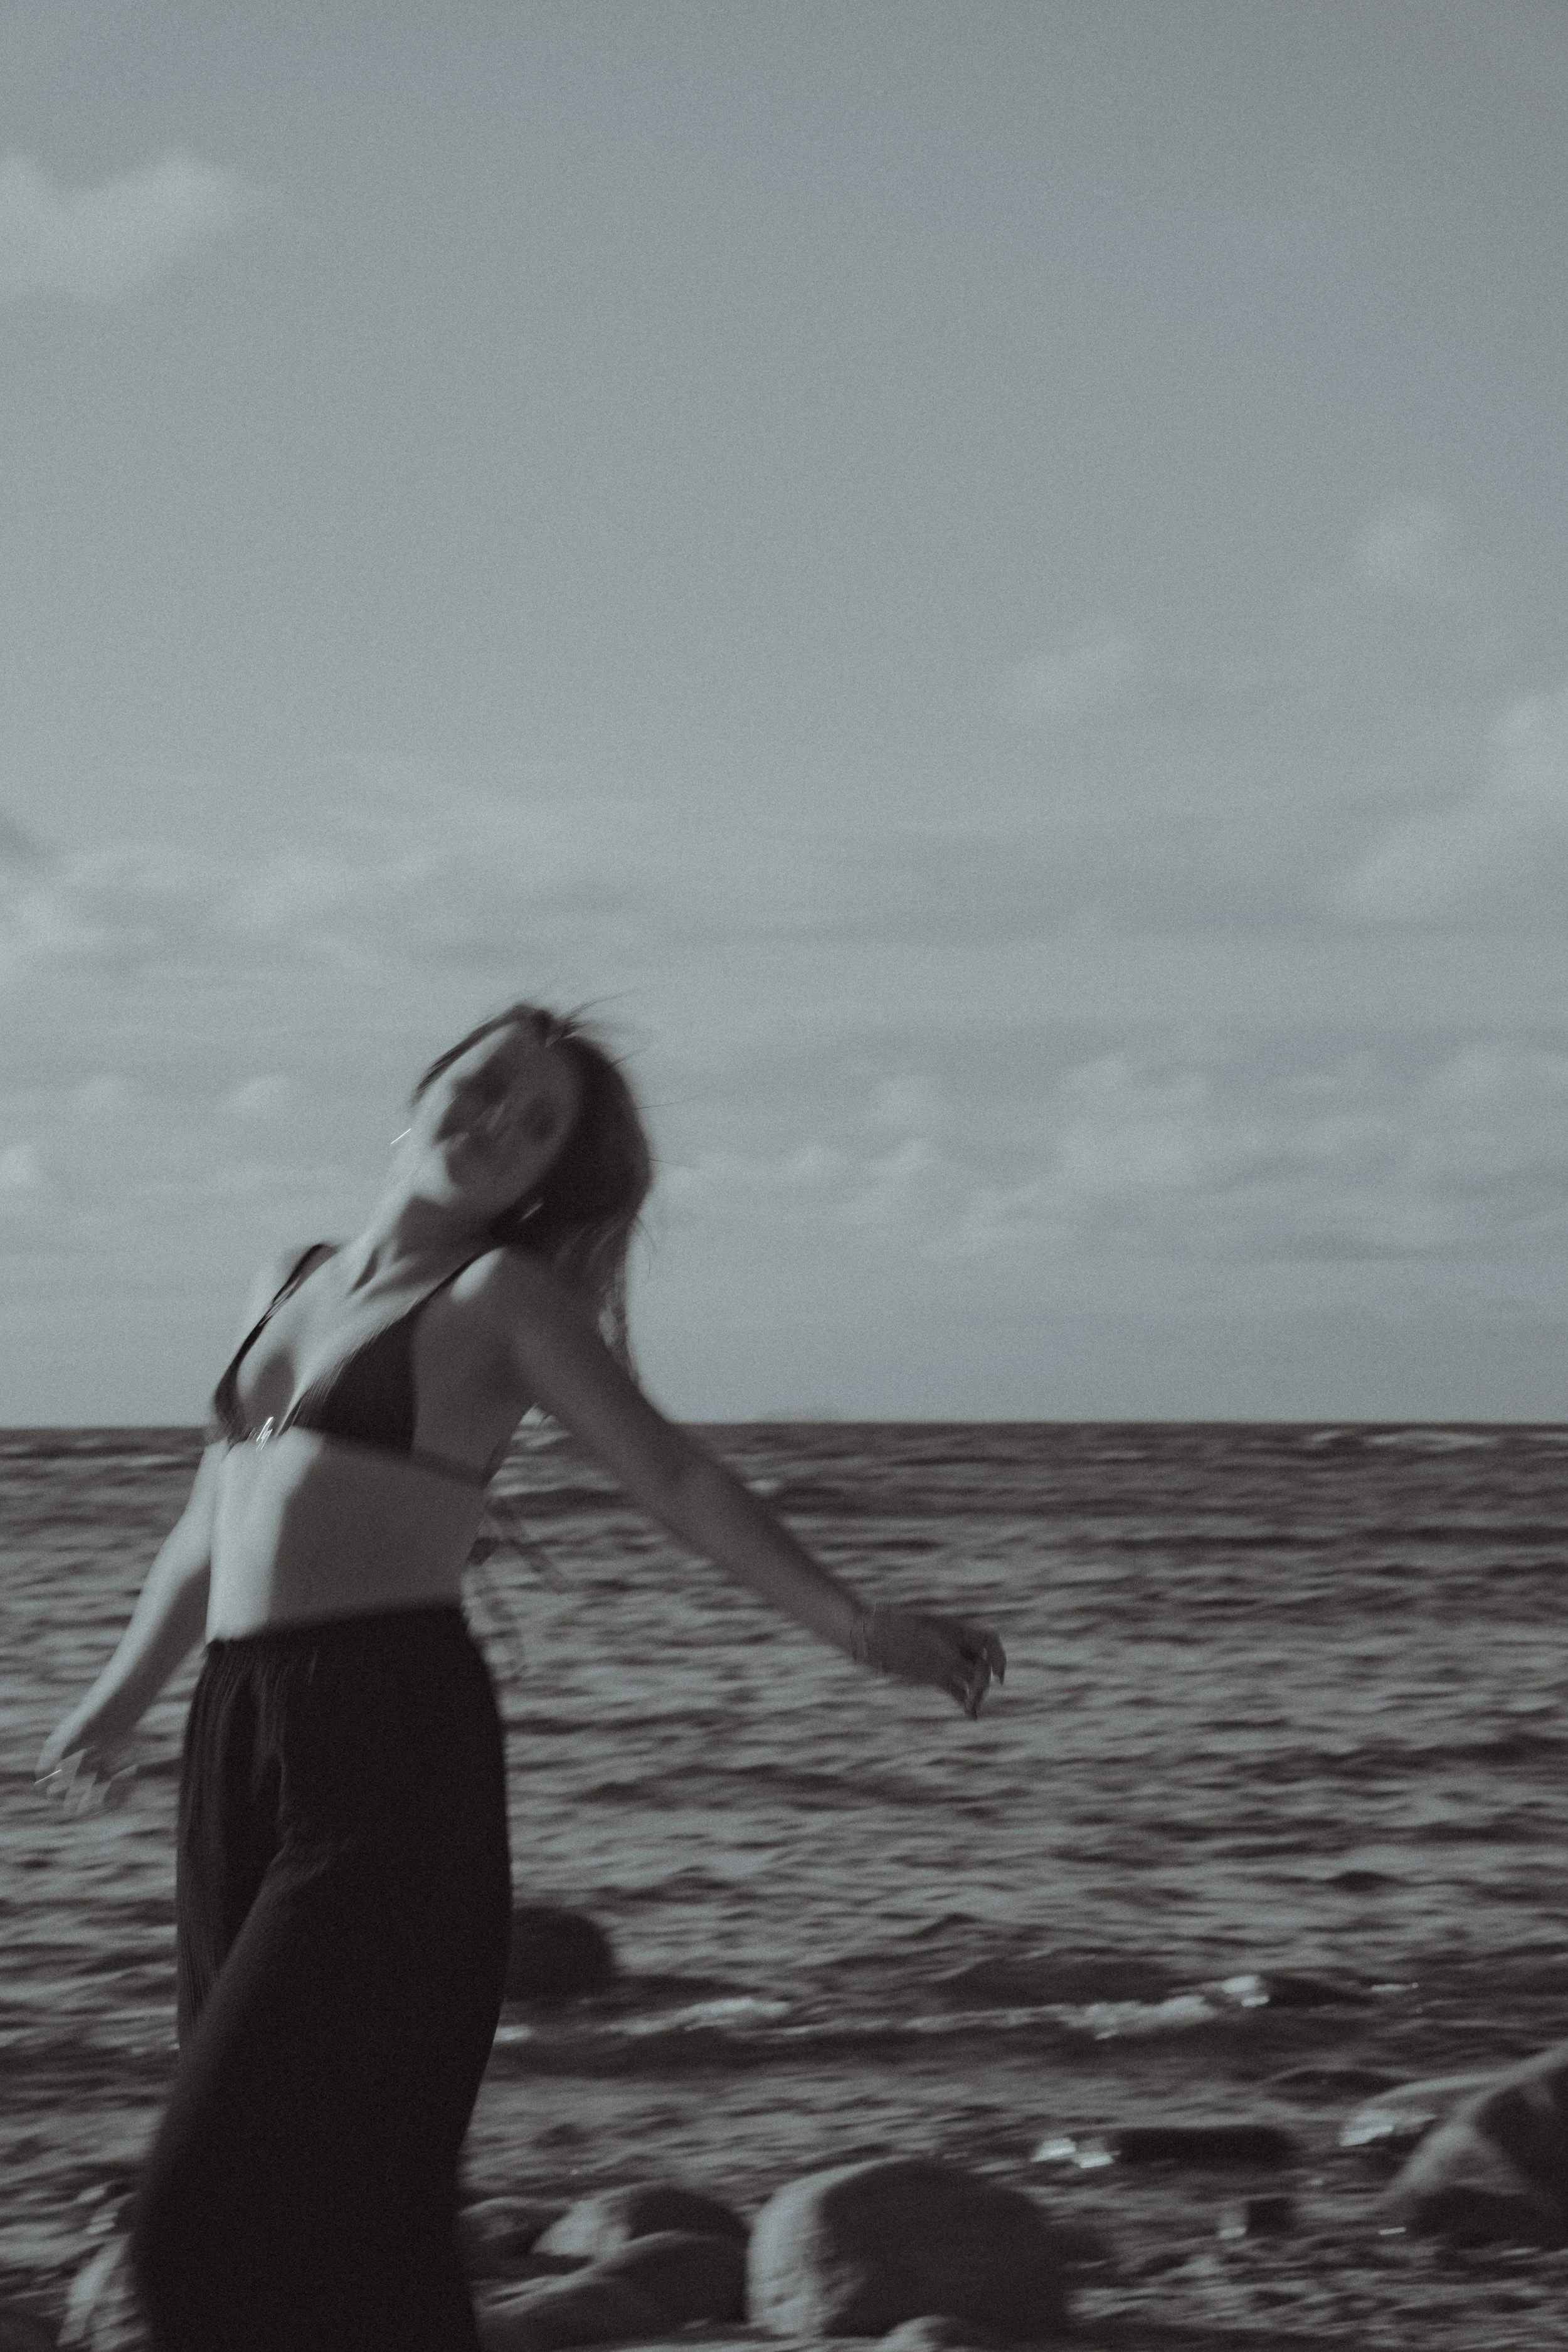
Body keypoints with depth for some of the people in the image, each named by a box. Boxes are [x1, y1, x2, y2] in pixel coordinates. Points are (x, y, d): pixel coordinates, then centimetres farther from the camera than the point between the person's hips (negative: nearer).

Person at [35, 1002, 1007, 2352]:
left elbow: (675, 1481, -6)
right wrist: (120, 1701, 39)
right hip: (237, 1738, 6)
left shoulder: (501, 1296, 2)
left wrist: (850, 1620, -19)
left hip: (397, 1739, -6)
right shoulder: (289, 1284, 19)